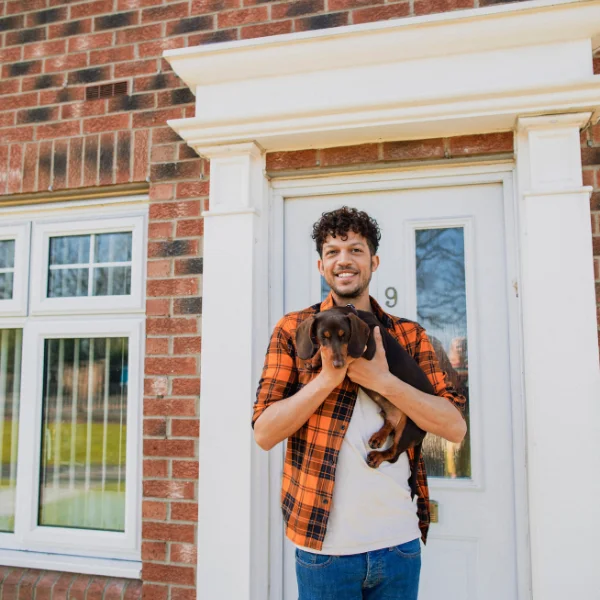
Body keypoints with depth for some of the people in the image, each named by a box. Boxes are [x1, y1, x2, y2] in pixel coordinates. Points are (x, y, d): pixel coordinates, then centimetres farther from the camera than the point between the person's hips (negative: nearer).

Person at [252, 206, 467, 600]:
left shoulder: (409, 335, 4)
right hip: (323, 542, -2)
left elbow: (456, 427, -5)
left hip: (400, 541, 2)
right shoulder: (293, 330, 0)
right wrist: (328, 377, -18)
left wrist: (382, 379, -16)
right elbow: (264, 433, -6)